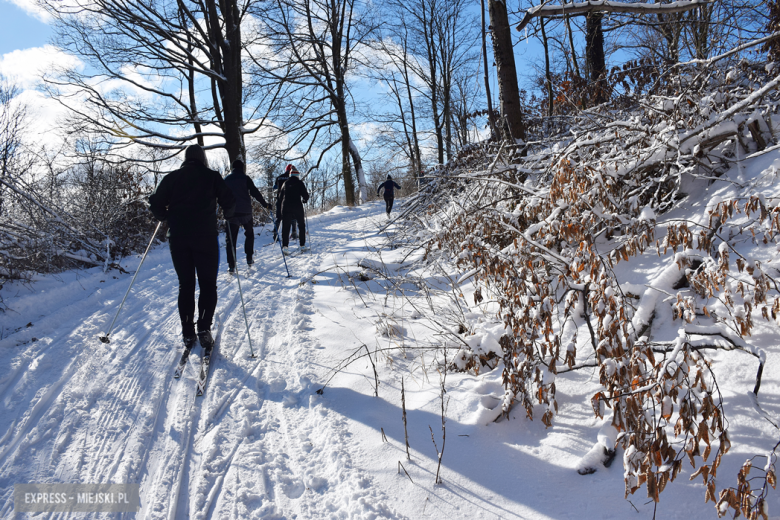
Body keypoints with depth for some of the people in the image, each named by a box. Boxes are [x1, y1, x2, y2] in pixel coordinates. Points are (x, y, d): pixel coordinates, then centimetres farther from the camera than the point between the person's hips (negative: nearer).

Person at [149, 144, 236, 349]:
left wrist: (165, 218, 24)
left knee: (185, 284, 11)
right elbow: (229, 201, 0)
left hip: (178, 238, 2)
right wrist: (227, 215, 20)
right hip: (205, 236, -2)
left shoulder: (172, 177, 10)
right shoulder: (212, 176, 5)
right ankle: (204, 329, -9)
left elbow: (156, 203, 5)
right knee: (208, 284, 6)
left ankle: (188, 333, 8)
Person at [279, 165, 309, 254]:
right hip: (297, 207, -3)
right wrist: (305, 200, 15)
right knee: (301, 226, 13)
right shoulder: (299, 183, -1)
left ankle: (284, 246, -15)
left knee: (286, 227, 0)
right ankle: (302, 245, 13)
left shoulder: (285, 183, 10)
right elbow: (305, 195, -7)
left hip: (286, 207, 3)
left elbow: (280, 196, 16)